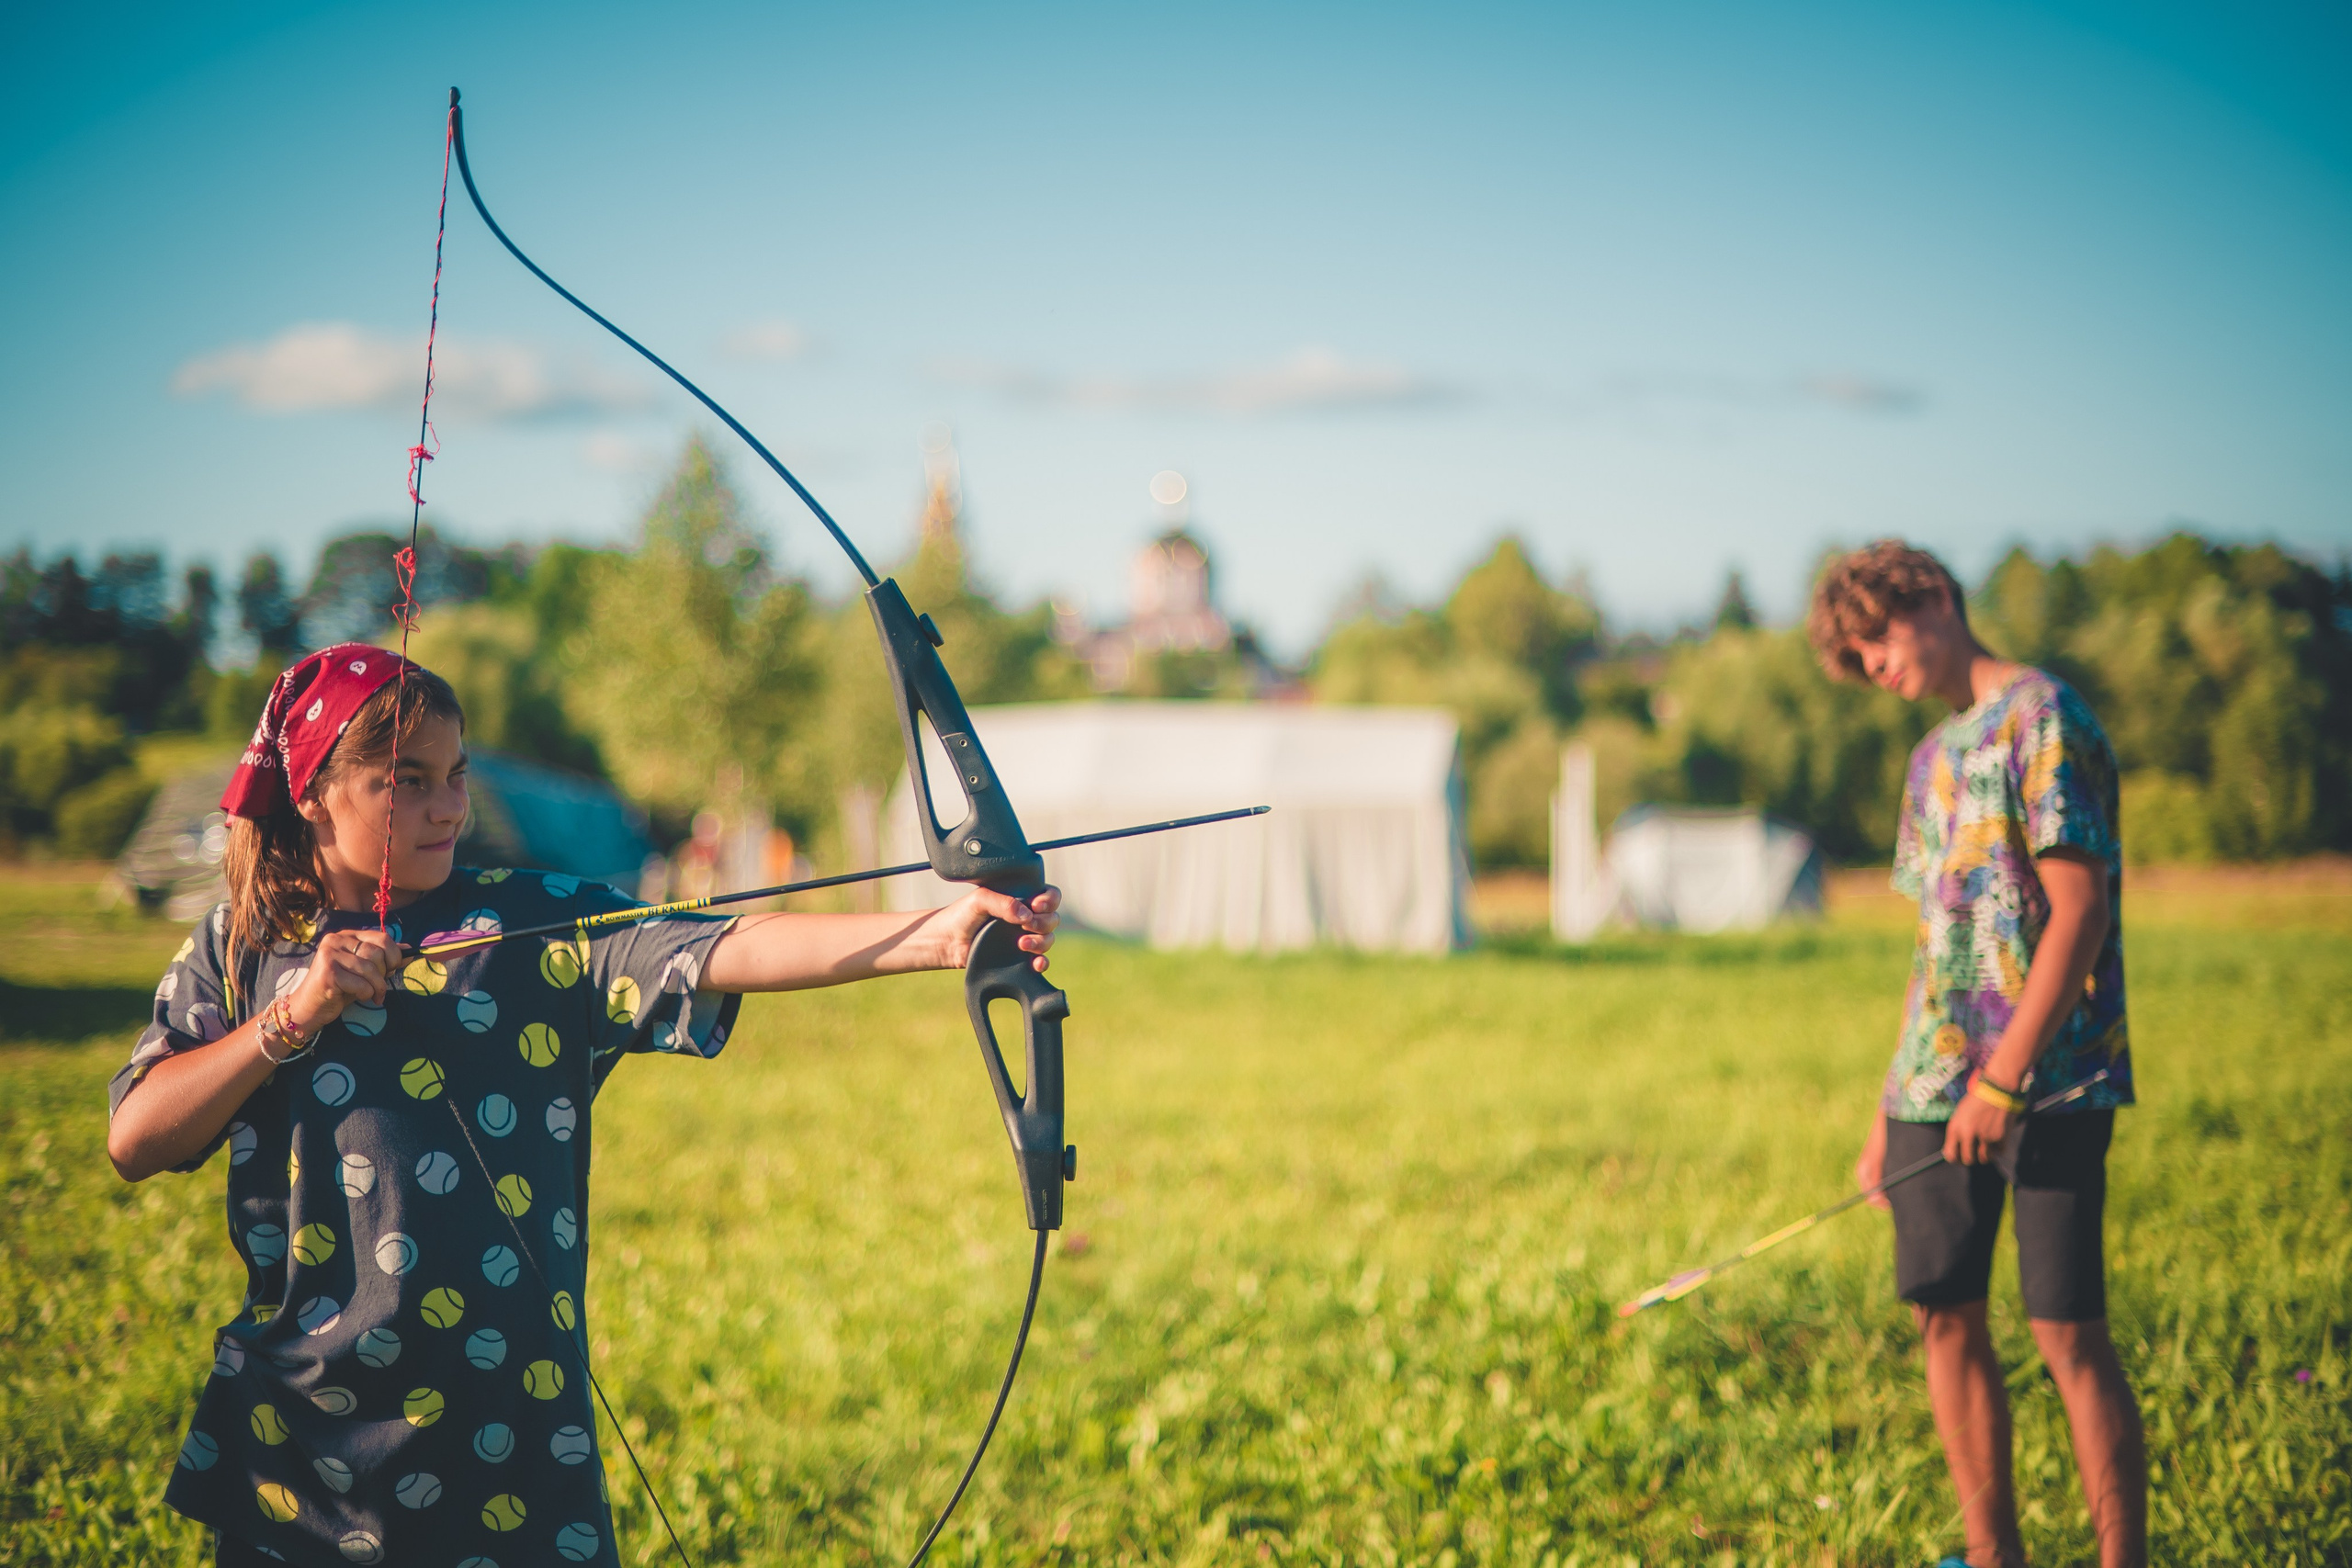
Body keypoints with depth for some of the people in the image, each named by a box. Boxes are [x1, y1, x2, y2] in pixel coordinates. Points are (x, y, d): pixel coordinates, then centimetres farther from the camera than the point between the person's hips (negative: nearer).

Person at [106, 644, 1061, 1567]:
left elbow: (725, 953, -17)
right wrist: (294, 1016, -11)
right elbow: (133, 1144, -2)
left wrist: (940, 934, -32)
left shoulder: (535, 928, -2)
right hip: (291, 1433, 1)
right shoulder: (240, 948, 5)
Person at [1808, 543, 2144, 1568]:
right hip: (1937, 1089, 8)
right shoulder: (1933, 759, 18)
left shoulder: (2044, 717, -7)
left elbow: (2078, 912, -14)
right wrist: (1893, 1105, 17)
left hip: (2051, 1081, -8)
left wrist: (2005, 1077, -18)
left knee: (2068, 1330, -9)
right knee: (1948, 1318, 7)